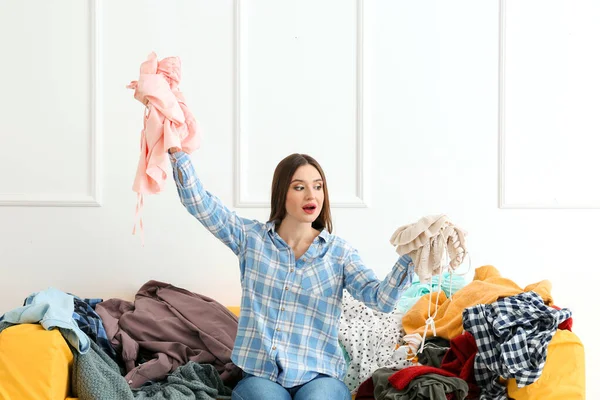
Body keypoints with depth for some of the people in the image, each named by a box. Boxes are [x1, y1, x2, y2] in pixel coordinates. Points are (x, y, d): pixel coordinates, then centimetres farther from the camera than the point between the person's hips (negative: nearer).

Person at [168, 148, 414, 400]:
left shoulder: (339, 252, 5)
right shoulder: (251, 237, 6)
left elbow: (382, 299, -8)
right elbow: (199, 203, -2)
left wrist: (410, 256, -24)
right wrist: (177, 150, -14)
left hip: (318, 376, 0)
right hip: (260, 374, 0)